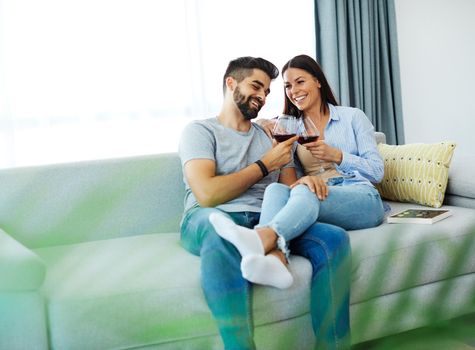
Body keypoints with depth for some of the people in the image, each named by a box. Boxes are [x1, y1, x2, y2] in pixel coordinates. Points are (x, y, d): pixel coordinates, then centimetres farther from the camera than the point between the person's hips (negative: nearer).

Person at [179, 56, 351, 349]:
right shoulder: (200, 131, 8)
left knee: (334, 238, -23)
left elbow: (290, 188, 16)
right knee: (221, 231, -41)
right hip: (208, 220, -4)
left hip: (267, 220, 5)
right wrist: (265, 164, -1)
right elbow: (207, 195, -8)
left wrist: (305, 183, -10)